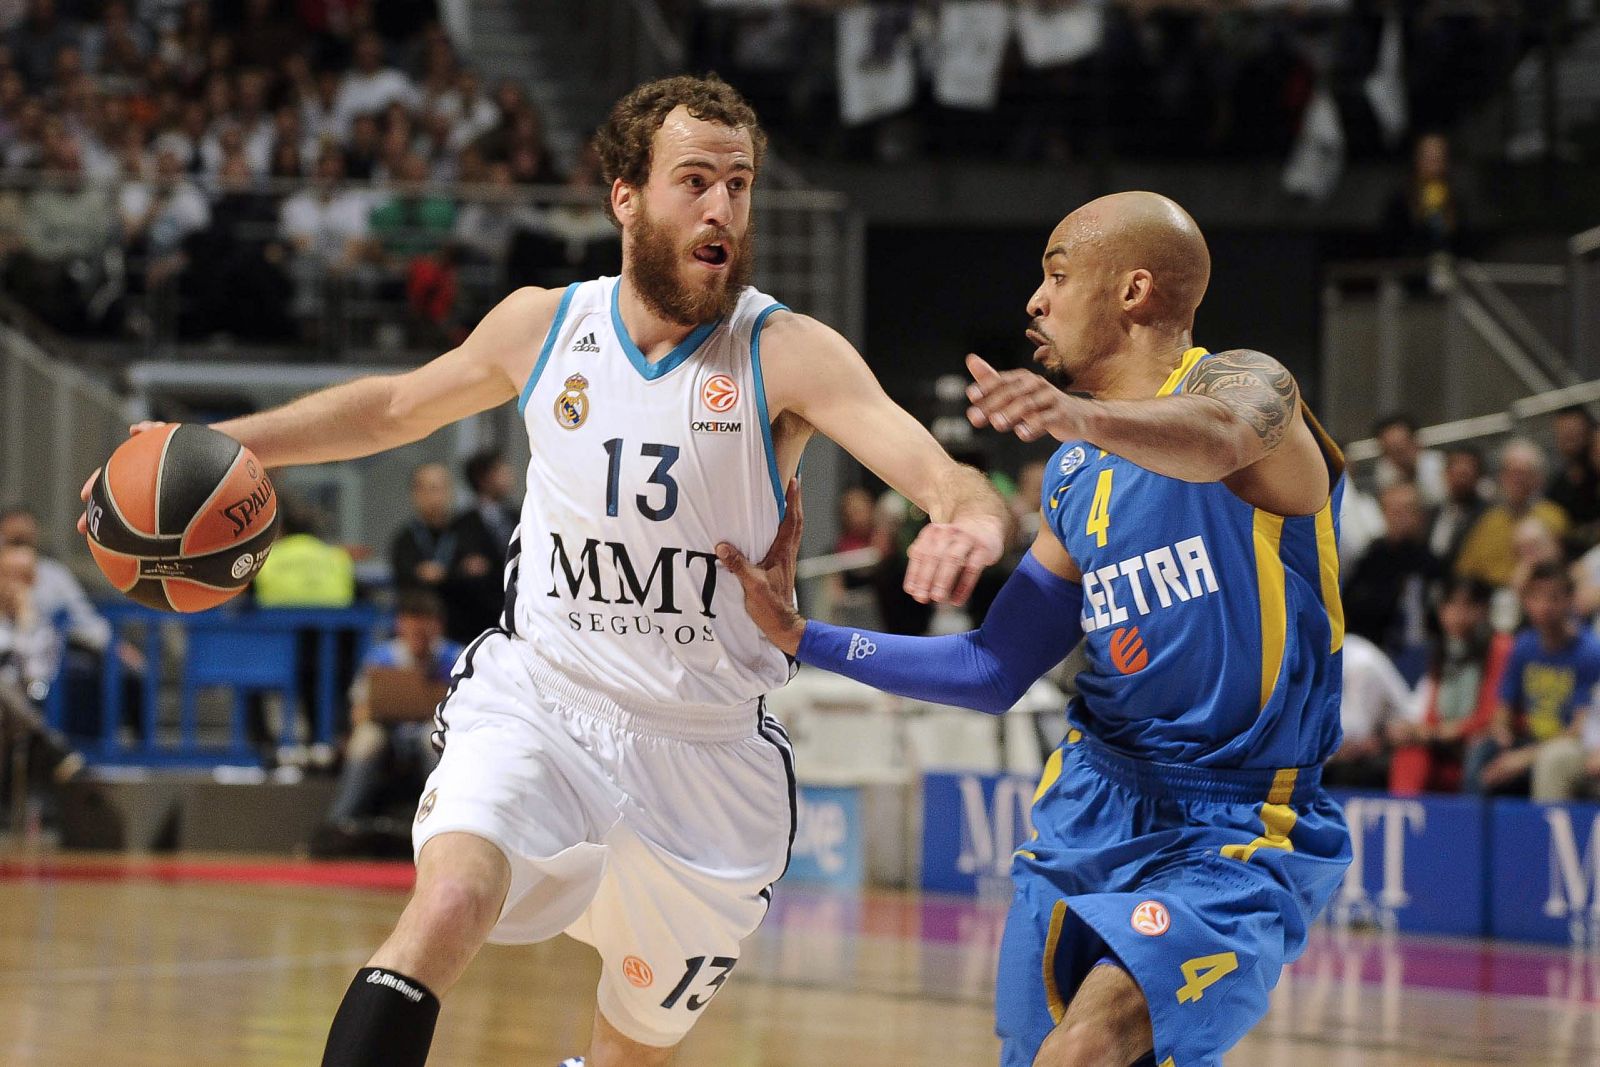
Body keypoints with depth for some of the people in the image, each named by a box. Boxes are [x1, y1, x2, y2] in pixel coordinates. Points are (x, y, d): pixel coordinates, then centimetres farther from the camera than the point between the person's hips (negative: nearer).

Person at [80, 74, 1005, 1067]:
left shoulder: (789, 354, -11)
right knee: (448, 904, -30)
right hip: (536, 703, 0)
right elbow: (397, 404, 19)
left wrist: (971, 515, -50)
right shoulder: (541, 325, -1)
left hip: (705, 751, 0)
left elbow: (938, 473, -26)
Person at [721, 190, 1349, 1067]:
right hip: (1097, 802, 8)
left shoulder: (1249, 385, -9)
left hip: (1235, 838, -8)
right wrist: (802, 638, 9)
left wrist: (1081, 416, -57)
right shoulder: (1075, 479, 14)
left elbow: (1217, 439, -36)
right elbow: (995, 671, 16)